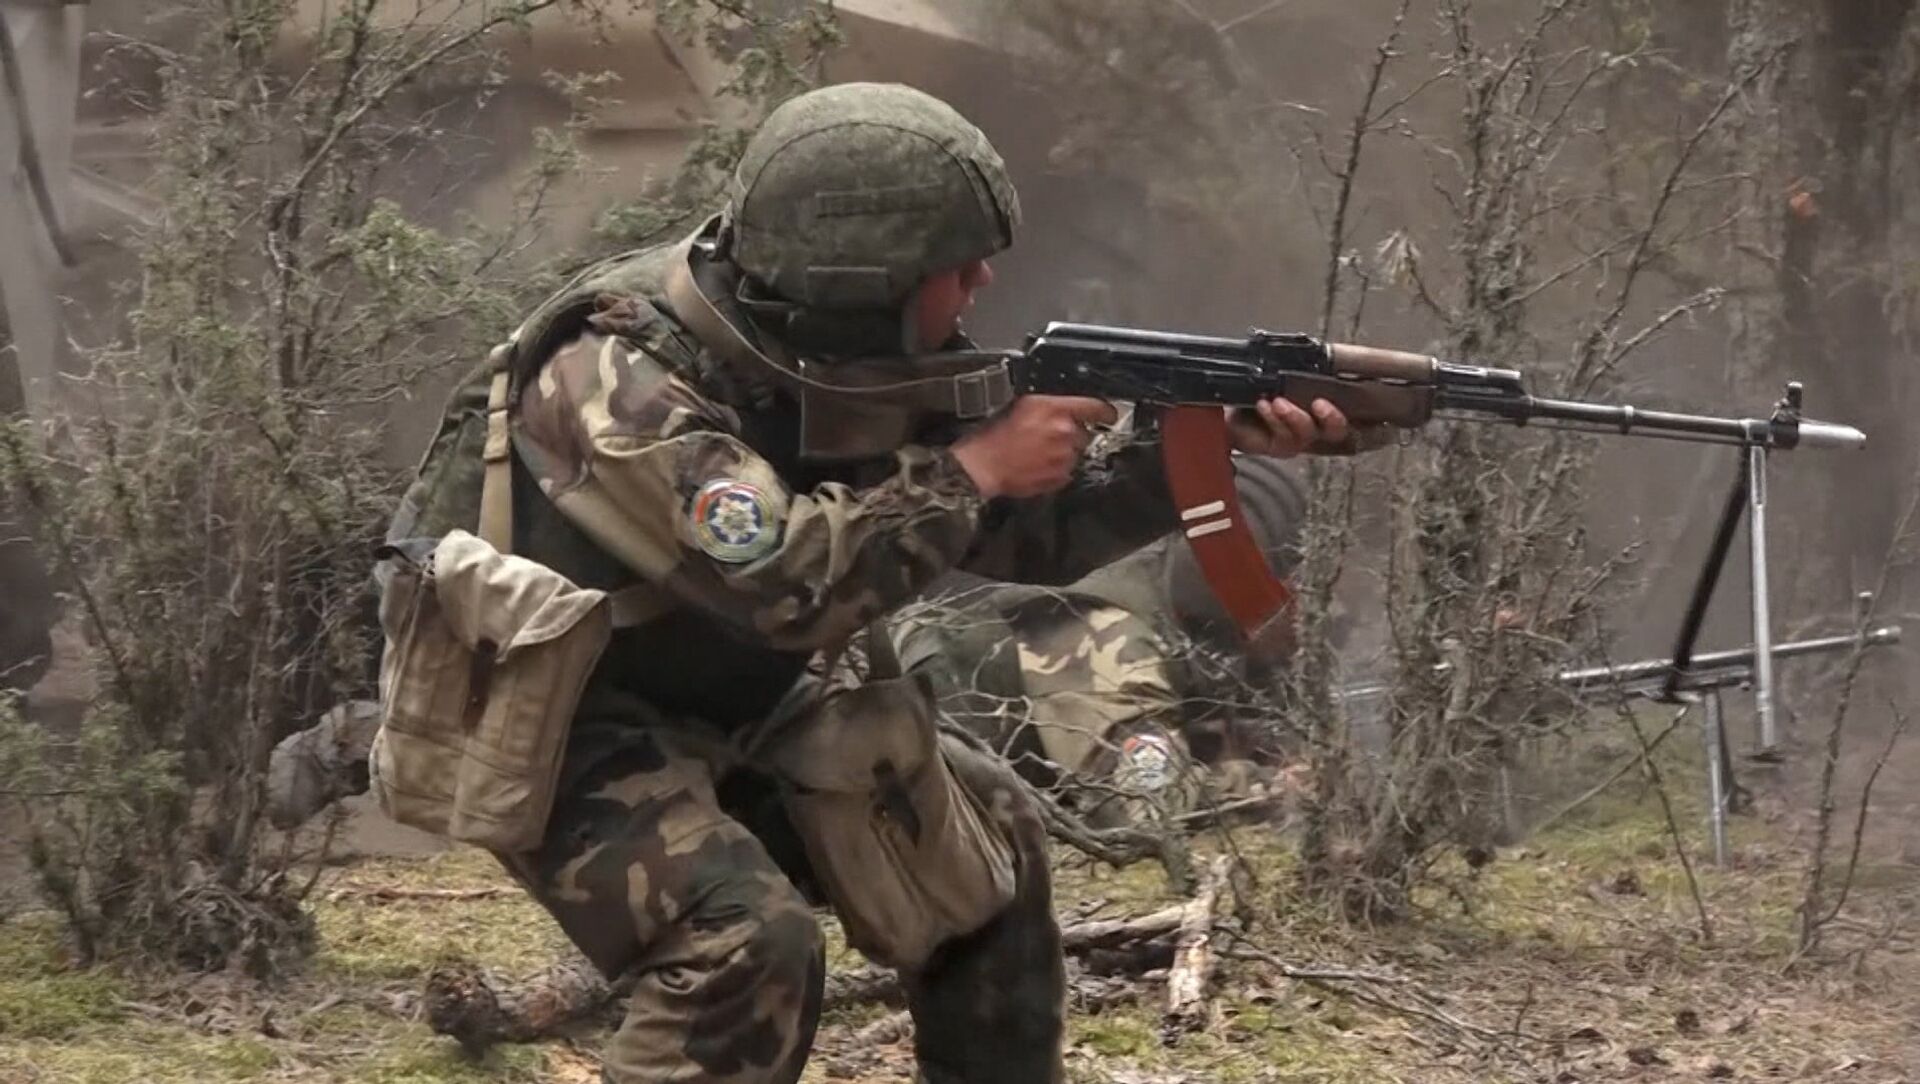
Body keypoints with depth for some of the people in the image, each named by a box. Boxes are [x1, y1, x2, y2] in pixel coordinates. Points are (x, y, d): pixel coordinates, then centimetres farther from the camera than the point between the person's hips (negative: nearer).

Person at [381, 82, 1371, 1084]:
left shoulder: (851, 362, -7)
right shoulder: (620, 375, -31)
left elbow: (1028, 535, -1)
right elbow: (787, 578, -40)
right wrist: (972, 468, -30)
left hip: (726, 702, 8)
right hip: (556, 722, -8)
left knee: (981, 836, 11)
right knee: (749, 941, -29)